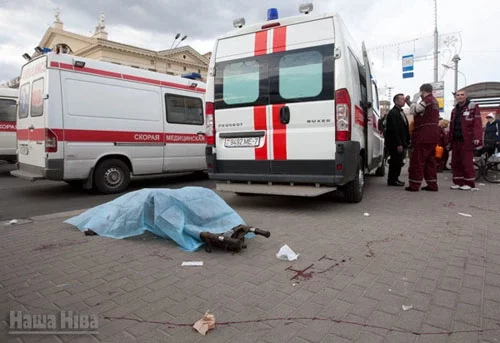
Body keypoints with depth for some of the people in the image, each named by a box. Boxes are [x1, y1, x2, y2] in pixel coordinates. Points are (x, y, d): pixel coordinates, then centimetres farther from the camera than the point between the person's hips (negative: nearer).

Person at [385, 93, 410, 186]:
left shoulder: (401, 113, 19)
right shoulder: (392, 113, -13)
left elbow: (405, 129, 21)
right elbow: (393, 130, -20)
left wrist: (407, 142, 15)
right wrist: (398, 144, -21)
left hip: (401, 143, 9)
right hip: (395, 144, -9)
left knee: (398, 161, 12)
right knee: (396, 161, -5)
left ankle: (395, 179, 20)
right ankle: (392, 180, 4)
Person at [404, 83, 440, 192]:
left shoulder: (428, 100, -11)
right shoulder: (434, 101, 22)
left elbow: (413, 111, -14)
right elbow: (418, 110, 24)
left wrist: (415, 99, -1)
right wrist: (409, 102, 18)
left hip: (424, 136, -10)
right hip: (433, 135, 10)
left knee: (417, 160, -5)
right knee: (430, 160, 12)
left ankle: (414, 185, -3)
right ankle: (432, 185, 15)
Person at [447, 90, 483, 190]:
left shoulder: (473, 107, 0)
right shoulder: (454, 110, 19)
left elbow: (477, 124, -10)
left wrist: (477, 138, -20)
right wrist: (449, 141, 15)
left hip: (467, 140, -6)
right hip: (456, 140, 6)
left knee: (467, 162, -5)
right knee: (455, 162, 7)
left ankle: (469, 183, 4)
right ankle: (458, 182, 15)